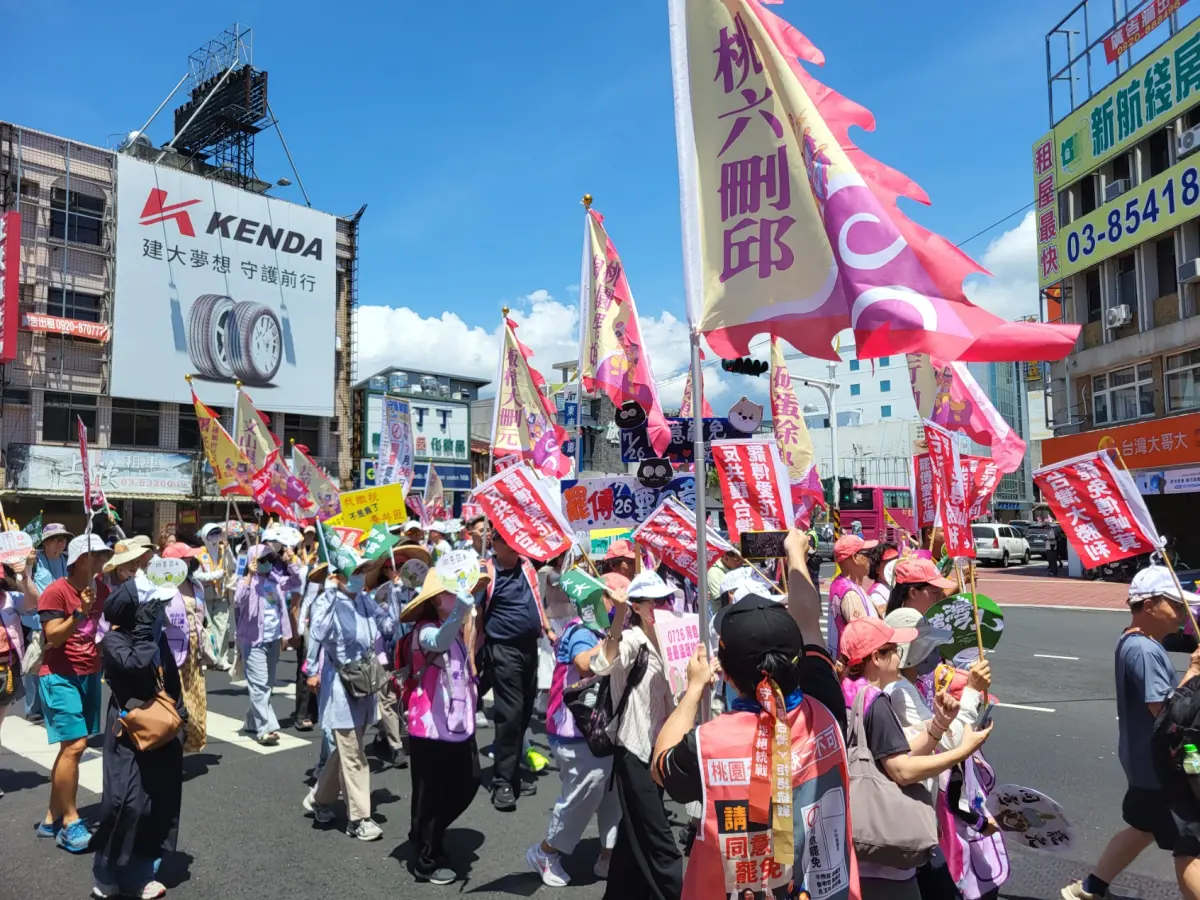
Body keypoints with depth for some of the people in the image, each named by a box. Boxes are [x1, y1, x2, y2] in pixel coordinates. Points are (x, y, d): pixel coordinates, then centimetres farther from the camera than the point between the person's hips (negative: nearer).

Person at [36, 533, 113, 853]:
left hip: (90, 676, 7)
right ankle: (70, 822, -2)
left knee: (73, 747, 11)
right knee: (74, 745, -14)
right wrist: (80, 613, -30)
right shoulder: (55, 592, -14)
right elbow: (53, 638, -18)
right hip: (60, 677, -7)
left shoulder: (100, 589, 5)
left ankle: (52, 819, 22)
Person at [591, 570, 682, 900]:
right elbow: (601, 665, -39)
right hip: (634, 749, -8)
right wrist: (618, 618, -46)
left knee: (637, 831, 20)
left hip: (658, 744, 8)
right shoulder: (630, 640, -17)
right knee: (658, 840, -6)